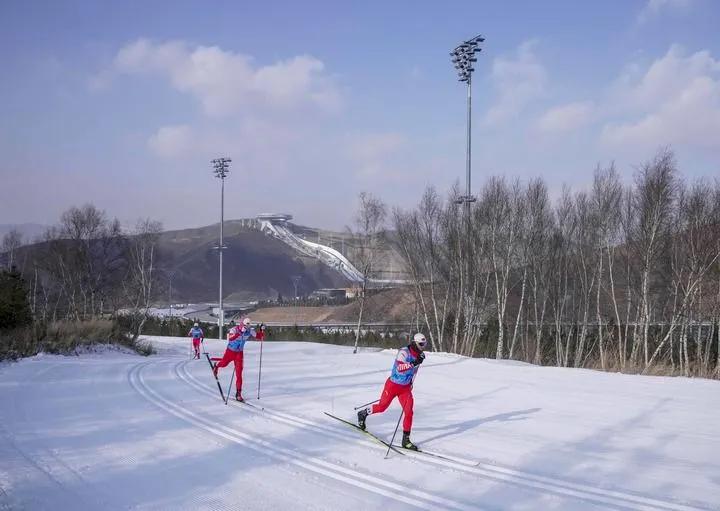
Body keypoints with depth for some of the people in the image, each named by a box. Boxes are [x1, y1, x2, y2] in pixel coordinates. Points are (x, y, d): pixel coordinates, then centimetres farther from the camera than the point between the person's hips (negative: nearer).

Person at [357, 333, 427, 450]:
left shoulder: (419, 355, 1)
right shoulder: (404, 352, -22)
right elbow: (400, 368, -34)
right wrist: (414, 363, -43)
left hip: (406, 388, 6)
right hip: (393, 385, -6)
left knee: (409, 412, -6)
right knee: (382, 407, 9)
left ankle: (406, 440, 3)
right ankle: (363, 413, 37)